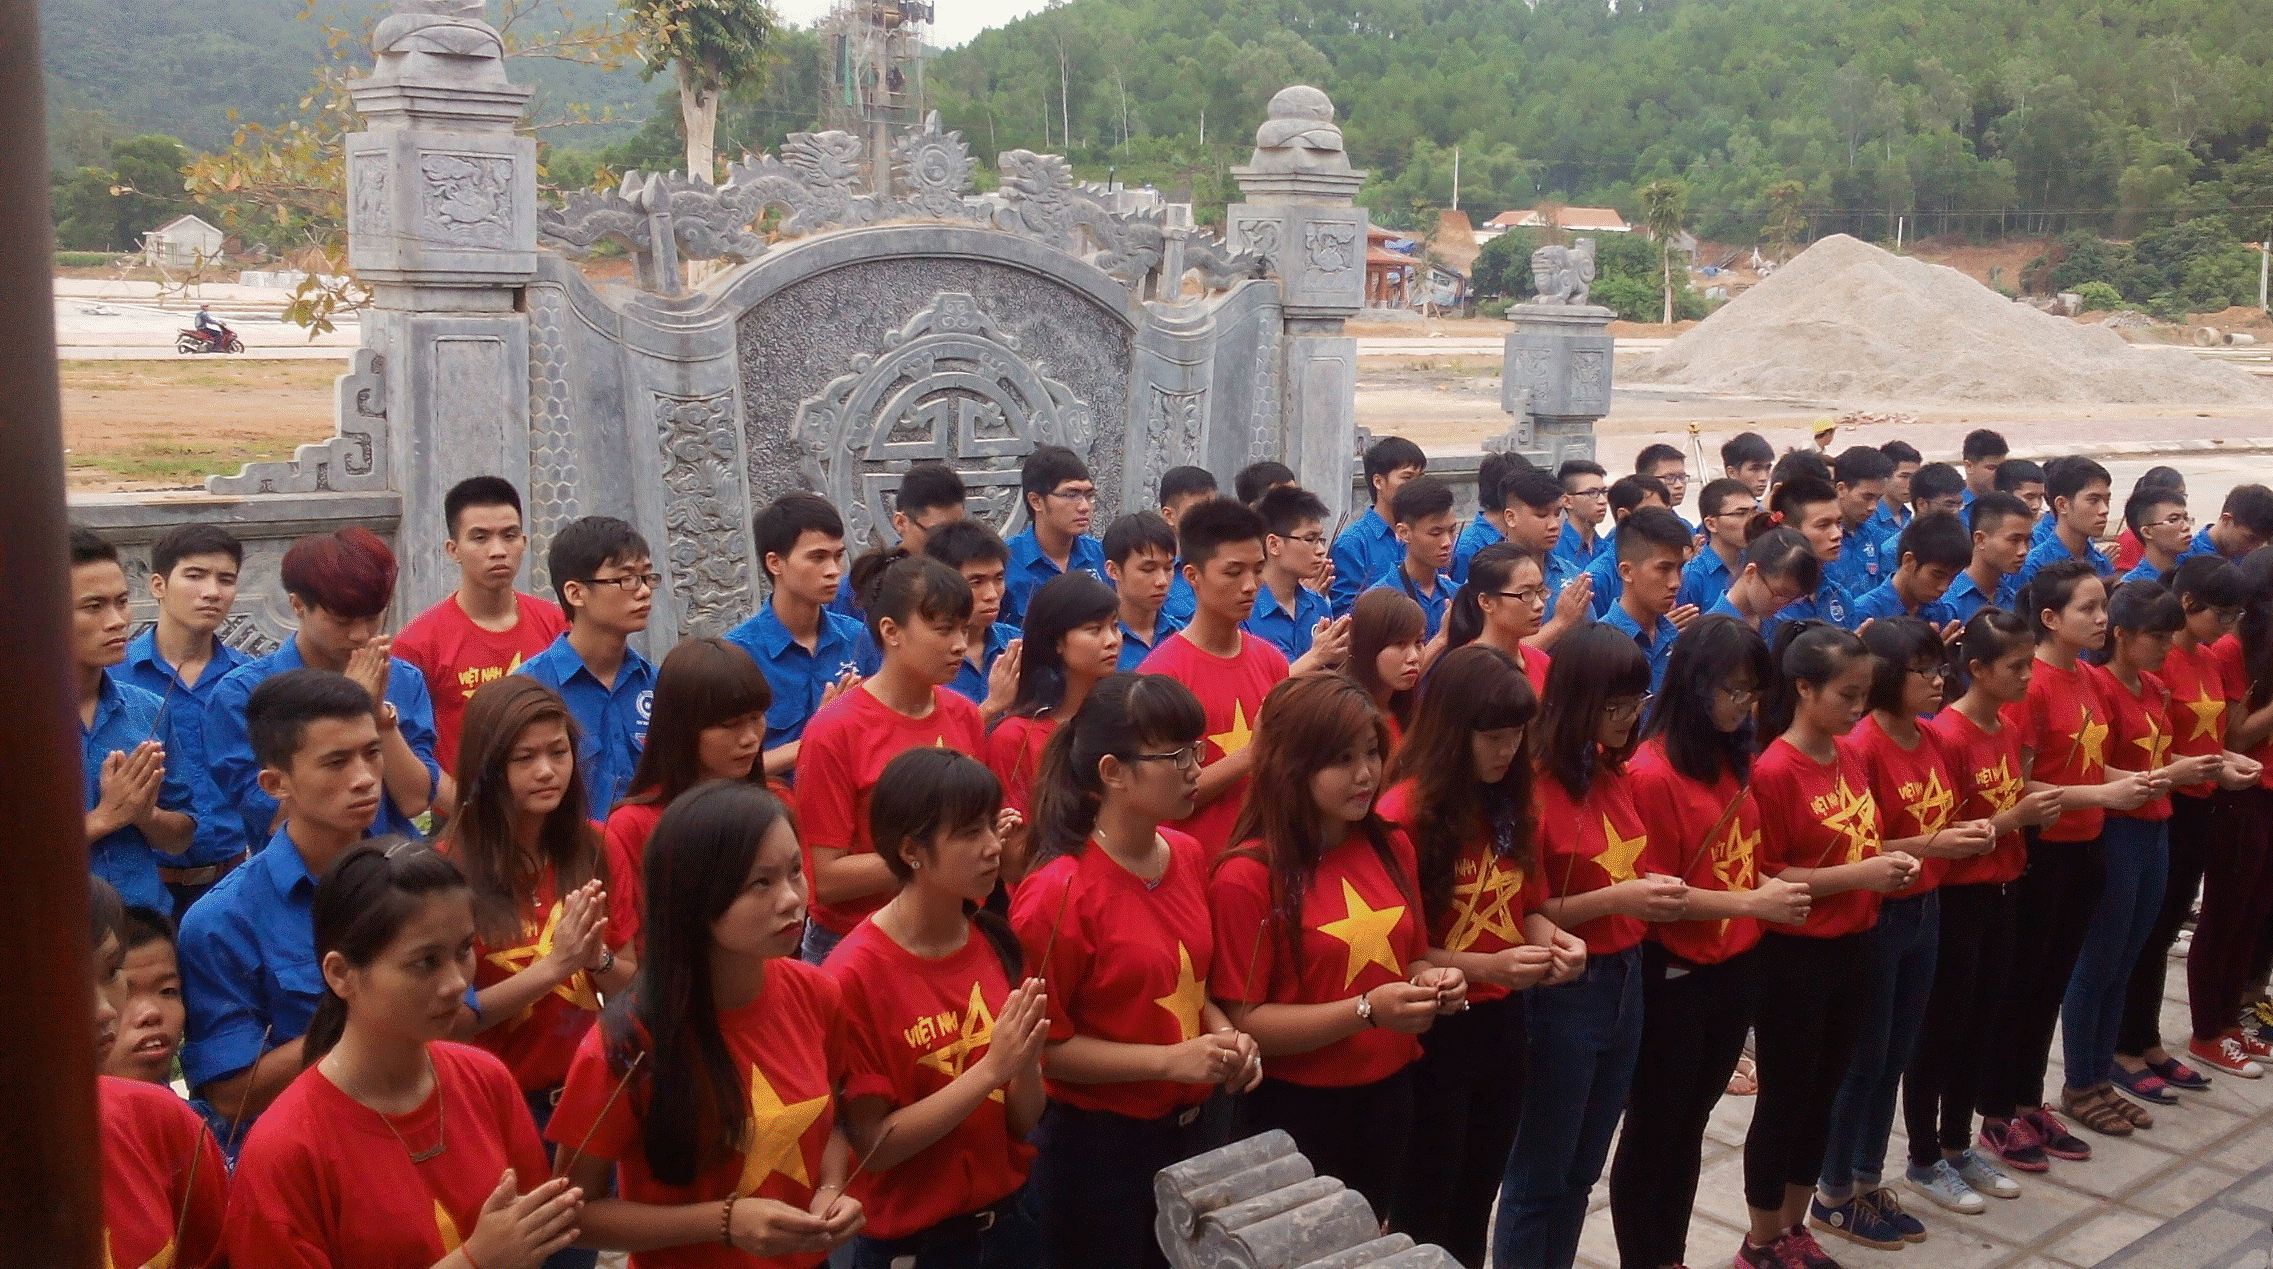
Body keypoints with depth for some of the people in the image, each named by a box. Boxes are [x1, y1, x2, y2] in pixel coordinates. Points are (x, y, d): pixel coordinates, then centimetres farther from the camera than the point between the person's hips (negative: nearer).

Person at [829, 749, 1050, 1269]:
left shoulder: (997, 942, -5)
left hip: (1008, 1218, 5)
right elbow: (874, 1145, -17)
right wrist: (989, 1068, -25)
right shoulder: (855, 974, -19)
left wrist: (1025, 1062, -20)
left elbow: (1024, 1122, -1)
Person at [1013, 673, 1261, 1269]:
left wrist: (1224, 1033, -3)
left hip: (1187, 1128, 7)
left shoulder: (1188, 856, 1)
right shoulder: (1059, 893, -21)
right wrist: (1171, 1060, -21)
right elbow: (1041, 1045, -18)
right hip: (1095, 1145, -7)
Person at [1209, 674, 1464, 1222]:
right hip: (1297, 1112, -6)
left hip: (1390, 1094, 6)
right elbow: (1243, 1021, -18)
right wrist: (1366, 1011, -24)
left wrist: (1429, 981, -6)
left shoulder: (1392, 847, 2)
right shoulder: (1247, 876, -18)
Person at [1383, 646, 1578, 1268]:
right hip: (1433, 1031, -6)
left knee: (1477, 1201, 20)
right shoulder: (1405, 813, -18)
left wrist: (1551, 939, -9)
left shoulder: (1510, 802, 3)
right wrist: (1485, 967, -27)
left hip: (1502, 1023, 7)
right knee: (1425, 1211, 8)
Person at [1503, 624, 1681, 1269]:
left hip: (1624, 980, 8)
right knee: (1538, 1174, 6)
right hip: (1563, 991, -7)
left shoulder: (1616, 775, 5)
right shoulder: (1534, 785, -17)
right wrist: (1616, 899, -23)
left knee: (1583, 1168, 18)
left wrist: (1654, 889, 1)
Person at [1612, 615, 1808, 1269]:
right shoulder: (1651, 774, -19)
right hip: (1674, 976, -8)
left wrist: (1771, 890, -1)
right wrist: (1752, 904, -19)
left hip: (1735, 966, 8)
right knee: (1653, 1129, 7)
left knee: (1691, 1123, 19)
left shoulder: (1733, 759, 5)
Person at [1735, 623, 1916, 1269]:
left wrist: (1888, 863, -2)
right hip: (1794, 958, -7)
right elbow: (1763, 878, -18)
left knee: (1823, 1095, 17)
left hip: (1851, 948, 7)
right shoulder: (1773, 771, -18)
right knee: (1784, 1100, 4)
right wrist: (1857, 875, -22)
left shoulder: (1850, 756, 5)